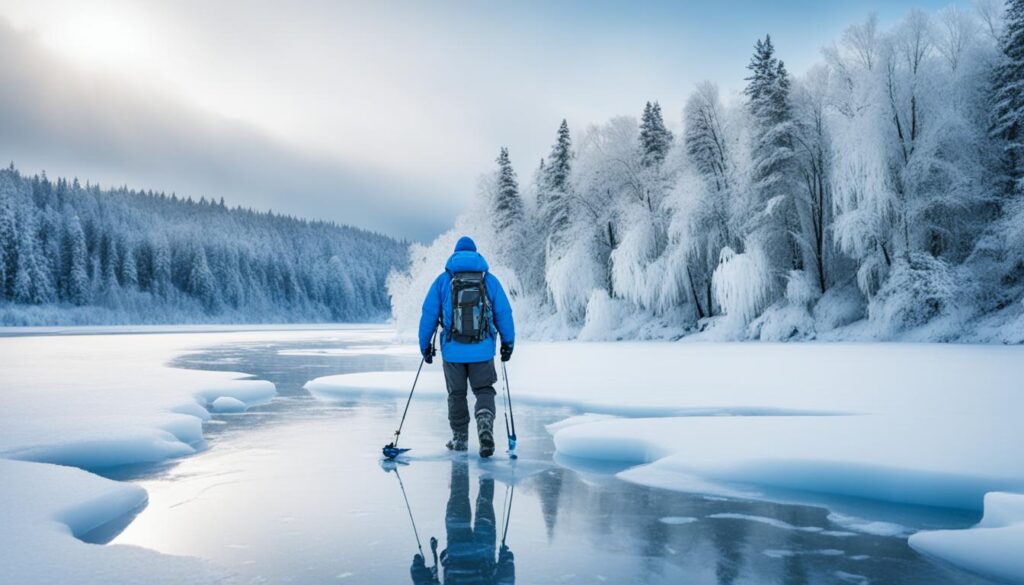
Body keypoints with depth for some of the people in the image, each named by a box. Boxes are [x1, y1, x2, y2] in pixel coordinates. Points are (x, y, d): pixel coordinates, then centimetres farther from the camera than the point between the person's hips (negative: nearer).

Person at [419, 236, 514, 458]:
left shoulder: (443, 280, 3)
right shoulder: (490, 280, 5)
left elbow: (428, 314, 1)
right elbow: (504, 313, 2)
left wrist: (425, 344, 9)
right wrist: (508, 343, 11)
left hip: (452, 350, 0)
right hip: (482, 350, 0)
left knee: (457, 394, 15)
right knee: (484, 391, 11)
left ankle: (460, 438, 23)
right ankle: (485, 423, -15)